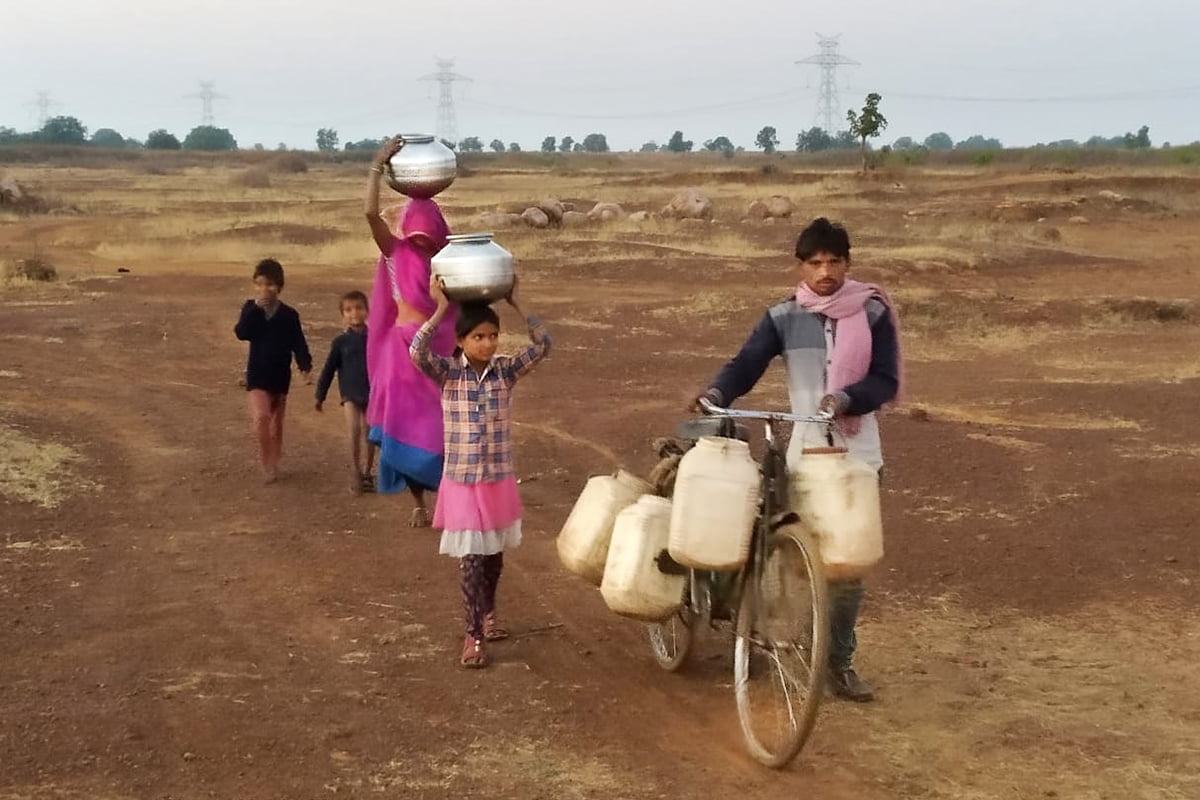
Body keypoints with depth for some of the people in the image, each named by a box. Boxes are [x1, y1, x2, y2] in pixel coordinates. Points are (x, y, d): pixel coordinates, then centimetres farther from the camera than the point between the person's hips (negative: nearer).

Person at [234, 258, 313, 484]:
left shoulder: (289, 315, -4)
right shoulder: (250, 309, -2)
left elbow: (298, 344, -4)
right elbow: (241, 333, -18)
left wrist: (306, 367, -18)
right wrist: (256, 308, -24)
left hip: (280, 376, 1)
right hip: (257, 374, -1)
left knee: (276, 422, 12)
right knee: (261, 416, -19)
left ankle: (273, 462, 27)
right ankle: (267, 462, -6)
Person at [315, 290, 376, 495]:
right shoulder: (341, 342, -2)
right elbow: (329, 369, 4)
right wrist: (320, 395, 7)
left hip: (372, 394, 2)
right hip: (350, 394, -2)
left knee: (369, 435, 8)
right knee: (354, 430, -18)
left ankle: (366, 474, 23)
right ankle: (355, 474, -11)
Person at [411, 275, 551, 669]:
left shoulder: (506, 370, -1)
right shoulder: (448, 373, -7)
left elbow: (543, 345, -10)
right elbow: (417, 352, -26)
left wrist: (517, 305, -12)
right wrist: (440, 310, -27)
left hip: (499, 482, 3)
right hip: (463, 484, -3)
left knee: (494, 557, 17)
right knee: (471, 562, -2)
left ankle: (487, 615, 39)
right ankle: (474, 635, 6)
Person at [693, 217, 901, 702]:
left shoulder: (872, 313, -2)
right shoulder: (785, 317, -1)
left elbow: (885, 380, -5)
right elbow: (748, 363, -10)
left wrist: (844, 398, -23)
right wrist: (716, 393, -30)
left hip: (858, 453, 0)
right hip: (804, 452, 0)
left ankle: (840, 661, 16)